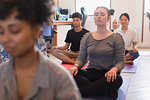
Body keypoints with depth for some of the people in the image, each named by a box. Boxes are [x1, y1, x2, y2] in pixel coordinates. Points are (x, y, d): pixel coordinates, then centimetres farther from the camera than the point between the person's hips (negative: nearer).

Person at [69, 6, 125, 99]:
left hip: (108, 73, -2)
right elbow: (81, 58, 10)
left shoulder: (116, 38, 2)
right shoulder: (86, 38, 10)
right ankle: (107, 91, -24)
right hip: (91, 72, 2)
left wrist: (114, 69, -25)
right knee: (71, 74, -27)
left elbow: (121, 61, -2)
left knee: (117, 80, -37)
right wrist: (76, 66, -13)